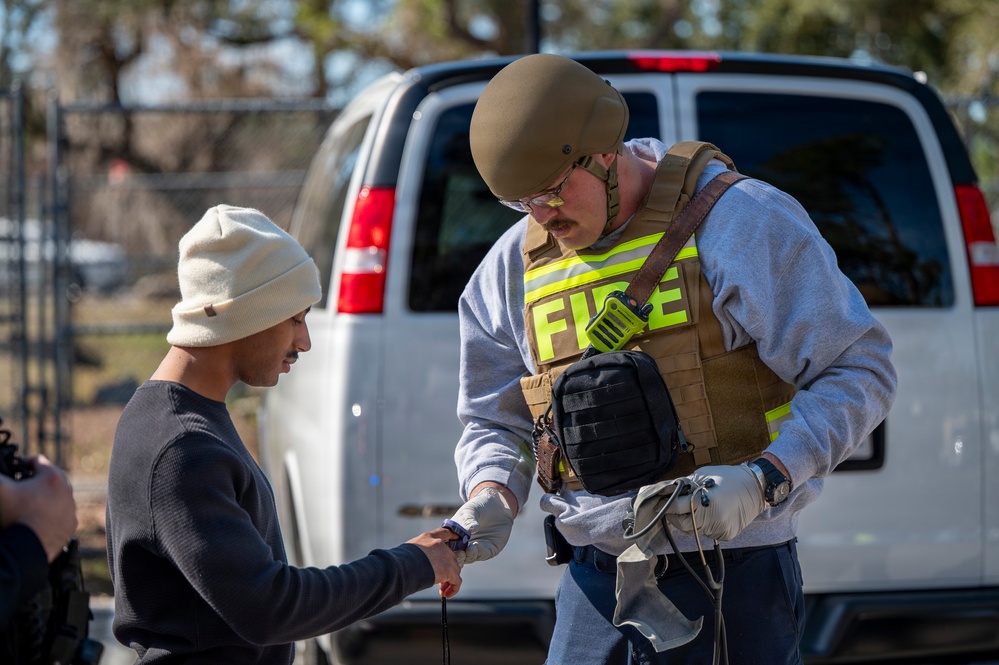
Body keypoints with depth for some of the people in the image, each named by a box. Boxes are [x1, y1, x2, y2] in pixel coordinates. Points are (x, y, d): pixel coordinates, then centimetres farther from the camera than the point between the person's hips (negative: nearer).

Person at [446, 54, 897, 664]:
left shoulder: (742, 222, -7)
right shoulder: (510, 271, 8)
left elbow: (859, 369, -7)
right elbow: (496, 421, 18)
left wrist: (766, 479, -20)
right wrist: (491, 497, -5)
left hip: (733, 570, -4)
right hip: (597, 578, 4)